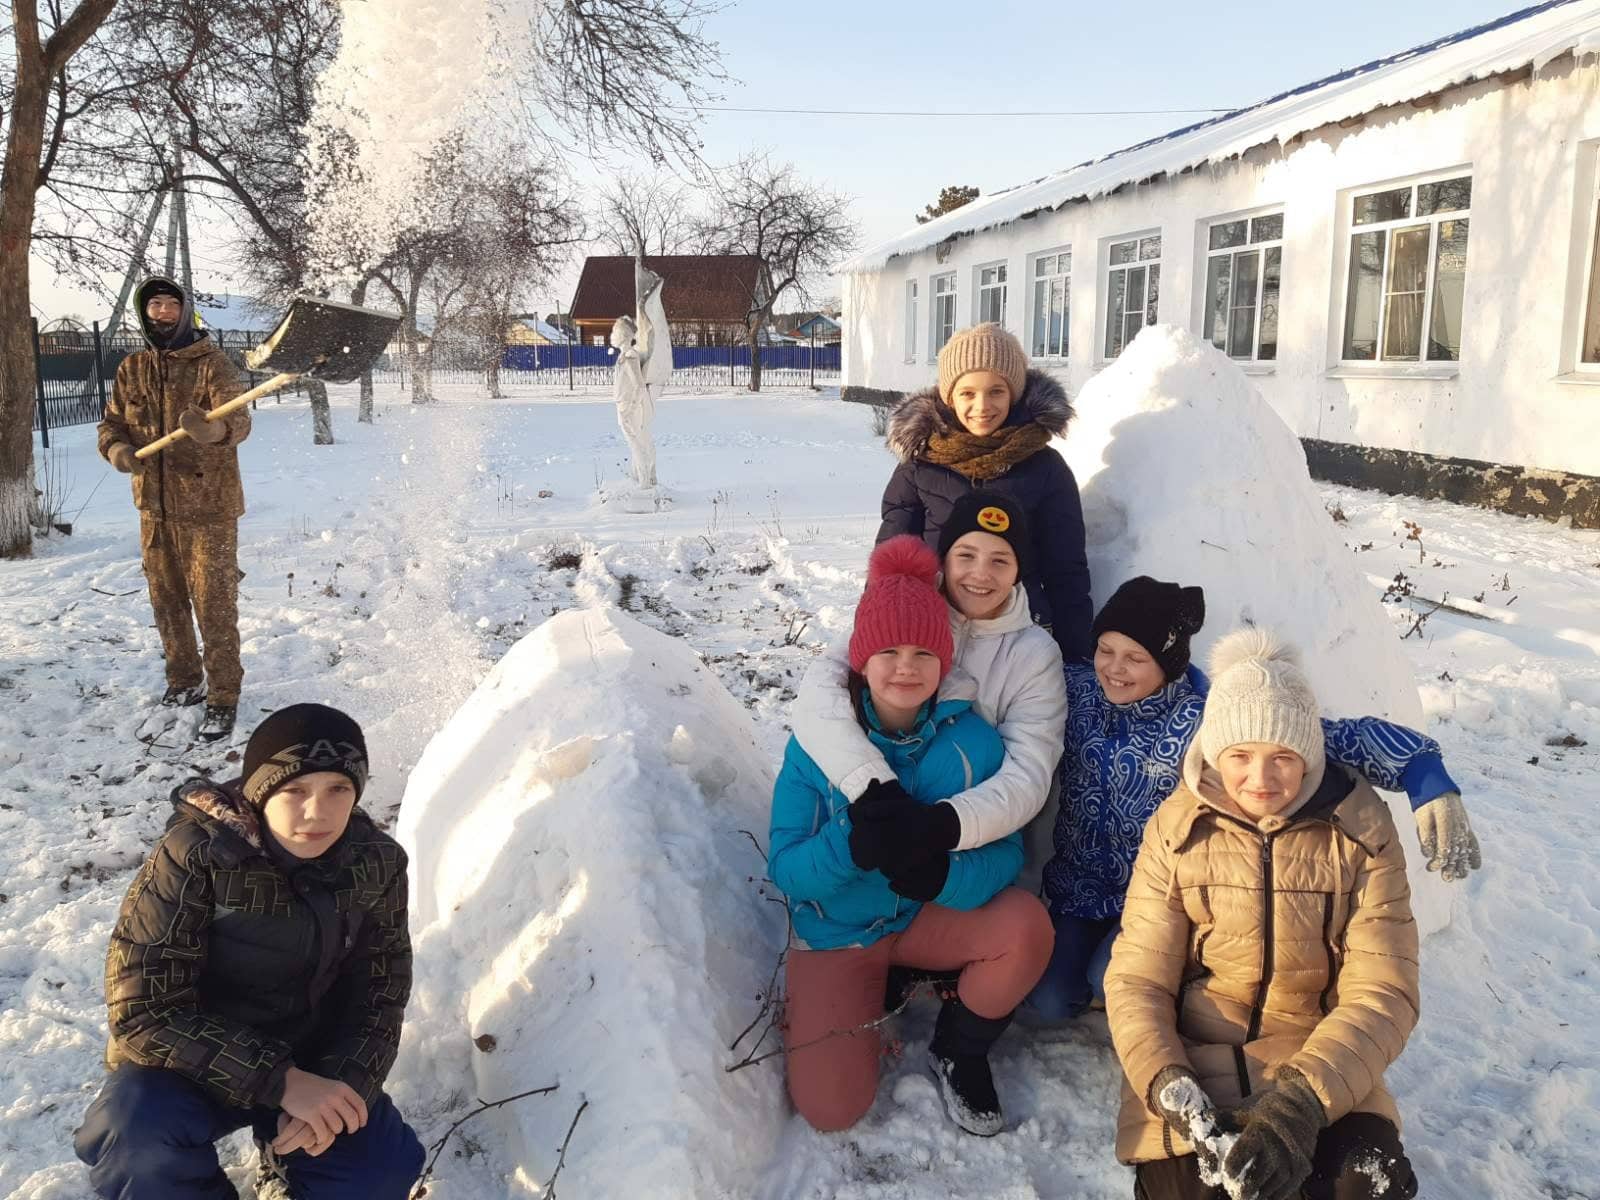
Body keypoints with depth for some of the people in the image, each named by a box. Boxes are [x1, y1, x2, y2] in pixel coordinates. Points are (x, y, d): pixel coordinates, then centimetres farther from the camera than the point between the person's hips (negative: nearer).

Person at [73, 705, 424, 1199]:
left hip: (311, 1064, 3)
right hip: (192, 1065, -3)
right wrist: (281, 1082, -32)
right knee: (132, 1131, -34)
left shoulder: (376, 862, -11)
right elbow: (145, 1008, -25)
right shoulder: (194, 858, -23)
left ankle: (287, 1156, 16)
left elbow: (379, 994, -4)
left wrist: (341, 1086, -24)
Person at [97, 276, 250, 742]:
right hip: (155, 507, 6)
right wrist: (118, 450, -13)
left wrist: (214, 429, -48)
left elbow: (238, 420, -24)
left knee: (214, 605, -3)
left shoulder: (211, 362, -9)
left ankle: (223, 697, 8)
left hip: (208, 506, -5)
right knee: (166, 601, 16)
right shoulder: (132, 369, 7)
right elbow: (111, 424, 11)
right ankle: (184, 681, 34)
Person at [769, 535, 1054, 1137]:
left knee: (1026, 925, -29)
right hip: (836, 931, -1)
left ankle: (957, 1051, 1)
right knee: (830, 1107, -15)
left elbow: (1005, 854, -16)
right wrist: (856, 845, -40)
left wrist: (943, 873, -38)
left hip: (934, 915, 1)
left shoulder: (973, 740, -16)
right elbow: (785, 867, -18)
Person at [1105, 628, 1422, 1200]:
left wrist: (1302, 1101, -26)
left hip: (1318, 1053, 0)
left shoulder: (1362, 828, -6)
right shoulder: (1177, 829, -5)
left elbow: (1383, 993, -10)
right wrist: (1172, 1092, -25)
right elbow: (1137, 981, -6)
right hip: (1190, 1052, 0)